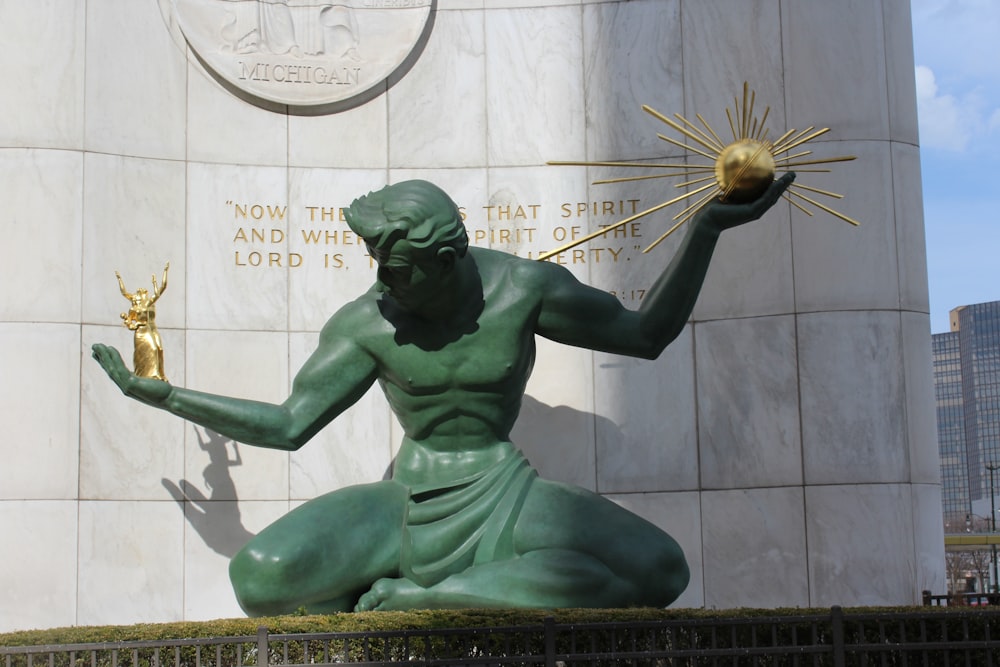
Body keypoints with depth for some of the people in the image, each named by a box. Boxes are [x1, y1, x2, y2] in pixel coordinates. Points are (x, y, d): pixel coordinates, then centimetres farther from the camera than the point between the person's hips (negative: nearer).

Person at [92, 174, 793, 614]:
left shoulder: (524, 287, -8)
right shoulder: (364, 324, -6)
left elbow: (646, 333, 2)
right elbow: (289, 424, 0)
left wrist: (708, 227, -6)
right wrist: (158, 393, -2)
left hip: (502, 501, 2)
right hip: (407, 503, -1)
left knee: (660, 570, -29)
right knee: (260, 575, -30)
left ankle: (408, 597, -21)